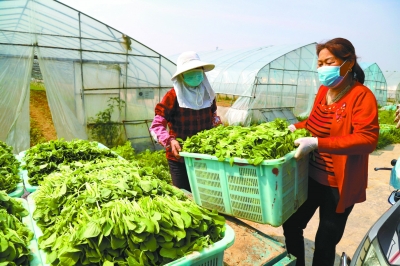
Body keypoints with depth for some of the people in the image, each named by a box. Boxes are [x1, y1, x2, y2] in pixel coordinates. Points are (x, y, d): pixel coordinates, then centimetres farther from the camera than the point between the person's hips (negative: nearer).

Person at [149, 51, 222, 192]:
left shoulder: (208, 94, 1)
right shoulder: (173, 96, -15)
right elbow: (156, 125, -15)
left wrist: (217, 123, 0)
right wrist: (170, 140, -30)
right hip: (180, 157, -4)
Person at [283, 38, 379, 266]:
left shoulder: (362, 96, -16)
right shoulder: (324, 90, 4)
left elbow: (367, 140, -26)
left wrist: (316, 143, -34)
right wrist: (295, 127, 0)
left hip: (339, 184, -6)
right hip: (311, 176, 7)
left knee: (326, 241, 12)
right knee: (291, 224, 18)